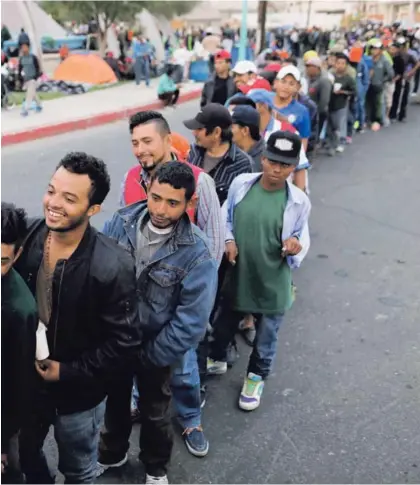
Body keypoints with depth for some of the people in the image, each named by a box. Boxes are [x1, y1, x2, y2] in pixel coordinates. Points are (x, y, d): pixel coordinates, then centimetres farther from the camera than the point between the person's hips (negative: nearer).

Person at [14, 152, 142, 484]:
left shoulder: (113, 267, -30)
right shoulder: (28, 236, -15)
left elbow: (125, 342, -21)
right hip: (27, 379, 5)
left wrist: (68, 372, -17)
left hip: (78, 392, -4)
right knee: (25, 454, 30)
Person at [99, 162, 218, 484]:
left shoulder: (196, 253, -27)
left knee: (155, 412, 23)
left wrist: (151, 356, -16)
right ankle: (112, 452, 58)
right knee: (114, 399, 28)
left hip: (154, 348, -3)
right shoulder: (121, 222, -16)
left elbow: (191, 321, -23)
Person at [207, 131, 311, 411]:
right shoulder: (240, 184, -10)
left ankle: (256, 378, 47)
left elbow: (300, 241, -5)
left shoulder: (299, 202, -16)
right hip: (236, 276, 2)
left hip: (272, 284, -2)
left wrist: (293, 249, -27)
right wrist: (229, 240, -12)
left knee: (266, 337, 19)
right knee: (223, 326, 25)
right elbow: (226, 219, 6)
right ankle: (217, 360, 56)